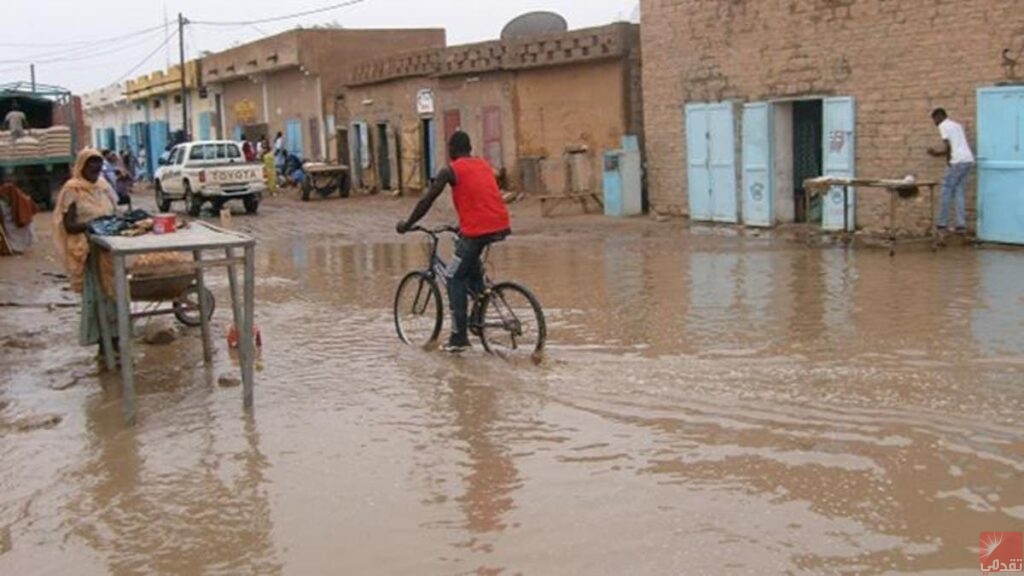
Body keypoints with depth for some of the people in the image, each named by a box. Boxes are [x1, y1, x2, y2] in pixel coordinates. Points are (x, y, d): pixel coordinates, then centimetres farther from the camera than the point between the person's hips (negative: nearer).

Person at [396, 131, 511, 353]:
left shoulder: (450, 171, 2)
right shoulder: (484, 165, 21)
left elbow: (427, 201, 0)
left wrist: (407, 225, 12)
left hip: (478, 230, -6)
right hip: (501, 226, 6)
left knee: (454, 279, 7)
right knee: (472, 260, 34)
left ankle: (459, 338, 2)